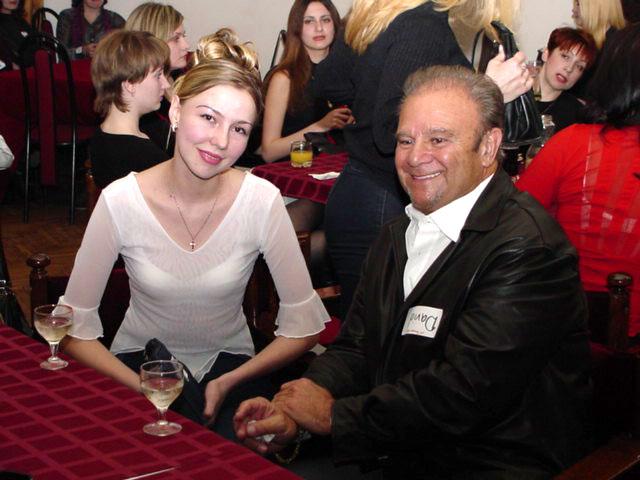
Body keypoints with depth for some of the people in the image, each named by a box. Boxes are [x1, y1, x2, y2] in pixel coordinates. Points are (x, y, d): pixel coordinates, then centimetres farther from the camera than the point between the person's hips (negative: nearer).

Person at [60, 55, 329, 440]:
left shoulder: (262, 201, -15)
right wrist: (142, 388, -21)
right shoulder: (120, 201, -16)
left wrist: (229, 382, -19)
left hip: (228, 362, 0)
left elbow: (304, 326, -10)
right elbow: (75, 328, -9)